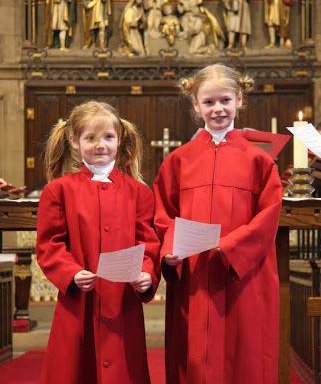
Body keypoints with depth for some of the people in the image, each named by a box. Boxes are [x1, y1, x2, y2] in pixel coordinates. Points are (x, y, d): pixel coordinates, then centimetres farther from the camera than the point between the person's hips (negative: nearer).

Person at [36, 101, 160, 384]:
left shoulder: (137, 191, 6)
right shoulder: (59, 190, 1)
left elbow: (149, 242, 4)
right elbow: (48, 244, 0)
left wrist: (147, 274, -13)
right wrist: (71, 274, -15)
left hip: (125, 305, 1)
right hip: (78, 307, -1)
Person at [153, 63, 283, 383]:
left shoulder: (257, 159, 3)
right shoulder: (179, 159, 7)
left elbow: (268, 216, -4)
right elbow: (165, 215, 7)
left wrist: (228, 247, -16)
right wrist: (170, 249, -12)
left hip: (243, 279, -1)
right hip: (191, 280, 1)